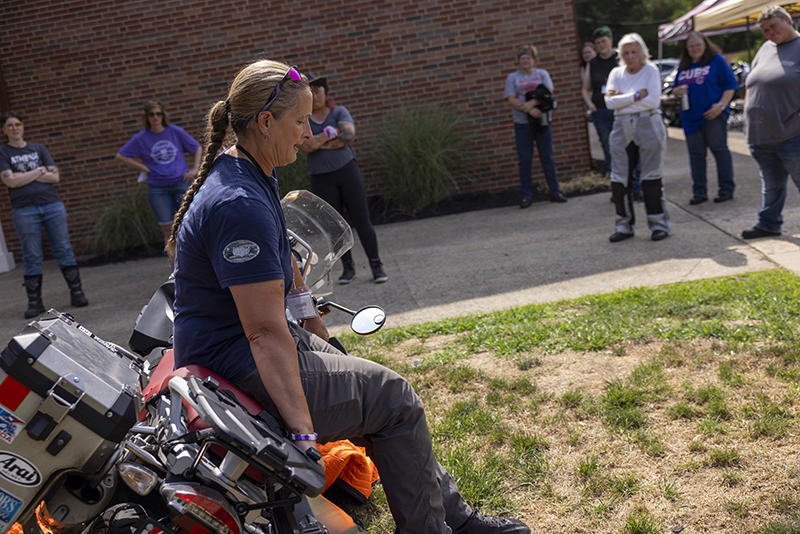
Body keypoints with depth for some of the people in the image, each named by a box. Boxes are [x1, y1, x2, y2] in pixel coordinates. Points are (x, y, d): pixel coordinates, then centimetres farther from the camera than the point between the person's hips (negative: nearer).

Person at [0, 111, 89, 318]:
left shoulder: (38, 149, 14)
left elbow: (55, 176, 3)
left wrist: (24, 176, -4)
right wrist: (39, 171, -3)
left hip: (52, 204, 2)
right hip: (24, 210, -2)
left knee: (64, 251, 1)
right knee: (32, 257, 0)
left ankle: (76, 293, 7)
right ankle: (34, 302, 6)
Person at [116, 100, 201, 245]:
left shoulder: (175, 131, 2)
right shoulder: (141, 138, 1)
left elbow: (197, 148, 12)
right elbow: (121, 156, 6)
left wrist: (195, 169, 0)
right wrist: (144, 168, -1)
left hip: (181, 183, 0)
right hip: (157, 188, 0)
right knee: (168, 229, 3)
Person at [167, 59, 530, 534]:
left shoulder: (253, 177, 8)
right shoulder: (240, 205, -26)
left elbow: (286, 267, 20)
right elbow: (265, 333, -30)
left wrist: (321, 339, 25)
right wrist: (305, 433, -29)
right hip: (237, 367, -11)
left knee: (387, 393, 15)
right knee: (395, 400, -3)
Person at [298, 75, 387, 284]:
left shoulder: (339, 112, 2)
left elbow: (349, 136, -15)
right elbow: (305, 146, -15)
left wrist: (319, 143, -12)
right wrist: (331, 133, -12)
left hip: (348, 171, -1)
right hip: (321, 179, 1)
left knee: (361, 220, -2)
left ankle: (376, 265, 5)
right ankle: (348, 267, 19)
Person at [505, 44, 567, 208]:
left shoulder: (542, 74, 9)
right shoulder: (512, 78, 6)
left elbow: (549, 93, -5)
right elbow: (511, 100, -6)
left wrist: (532, 102, -20)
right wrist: (528, 110, -19)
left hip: (542, 121, 1)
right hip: (522, 123, -1)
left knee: (547, 158, 4)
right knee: (525, 160, 0)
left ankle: (555, 192, 11)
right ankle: (525, 196, 6)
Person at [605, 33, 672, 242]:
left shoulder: (651, 70, 0)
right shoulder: (616, 73, 10)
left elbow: (653, 101, -13)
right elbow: (610, 102, -3)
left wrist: (622, 99, -8)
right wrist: (636, 96, -11)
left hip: (647, 125, -4)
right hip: (622, 128, 4)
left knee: (651, 176, -1)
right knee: (619, 178, 3)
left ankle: (659, 223, 8)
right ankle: (624, 225, 13)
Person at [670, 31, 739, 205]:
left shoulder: (717, 60, 0)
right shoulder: (683, 67, 15)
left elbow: (731, 84, -3)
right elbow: (675, 89, 23)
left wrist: (721, 105, -14)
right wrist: (677, 91, -3)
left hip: (713, 115, -5)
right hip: (691, 117, 5)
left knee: (719, 150, -1)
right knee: (696, 154, 5)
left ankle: (726, 189, 6)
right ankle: (699, 192, 12)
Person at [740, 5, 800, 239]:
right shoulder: (765, 49, 16)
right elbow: (751, 83, 24)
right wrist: (750, 110, 15)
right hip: (760, 135, 7)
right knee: (771, 184, 17)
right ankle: (769, 224, 27)